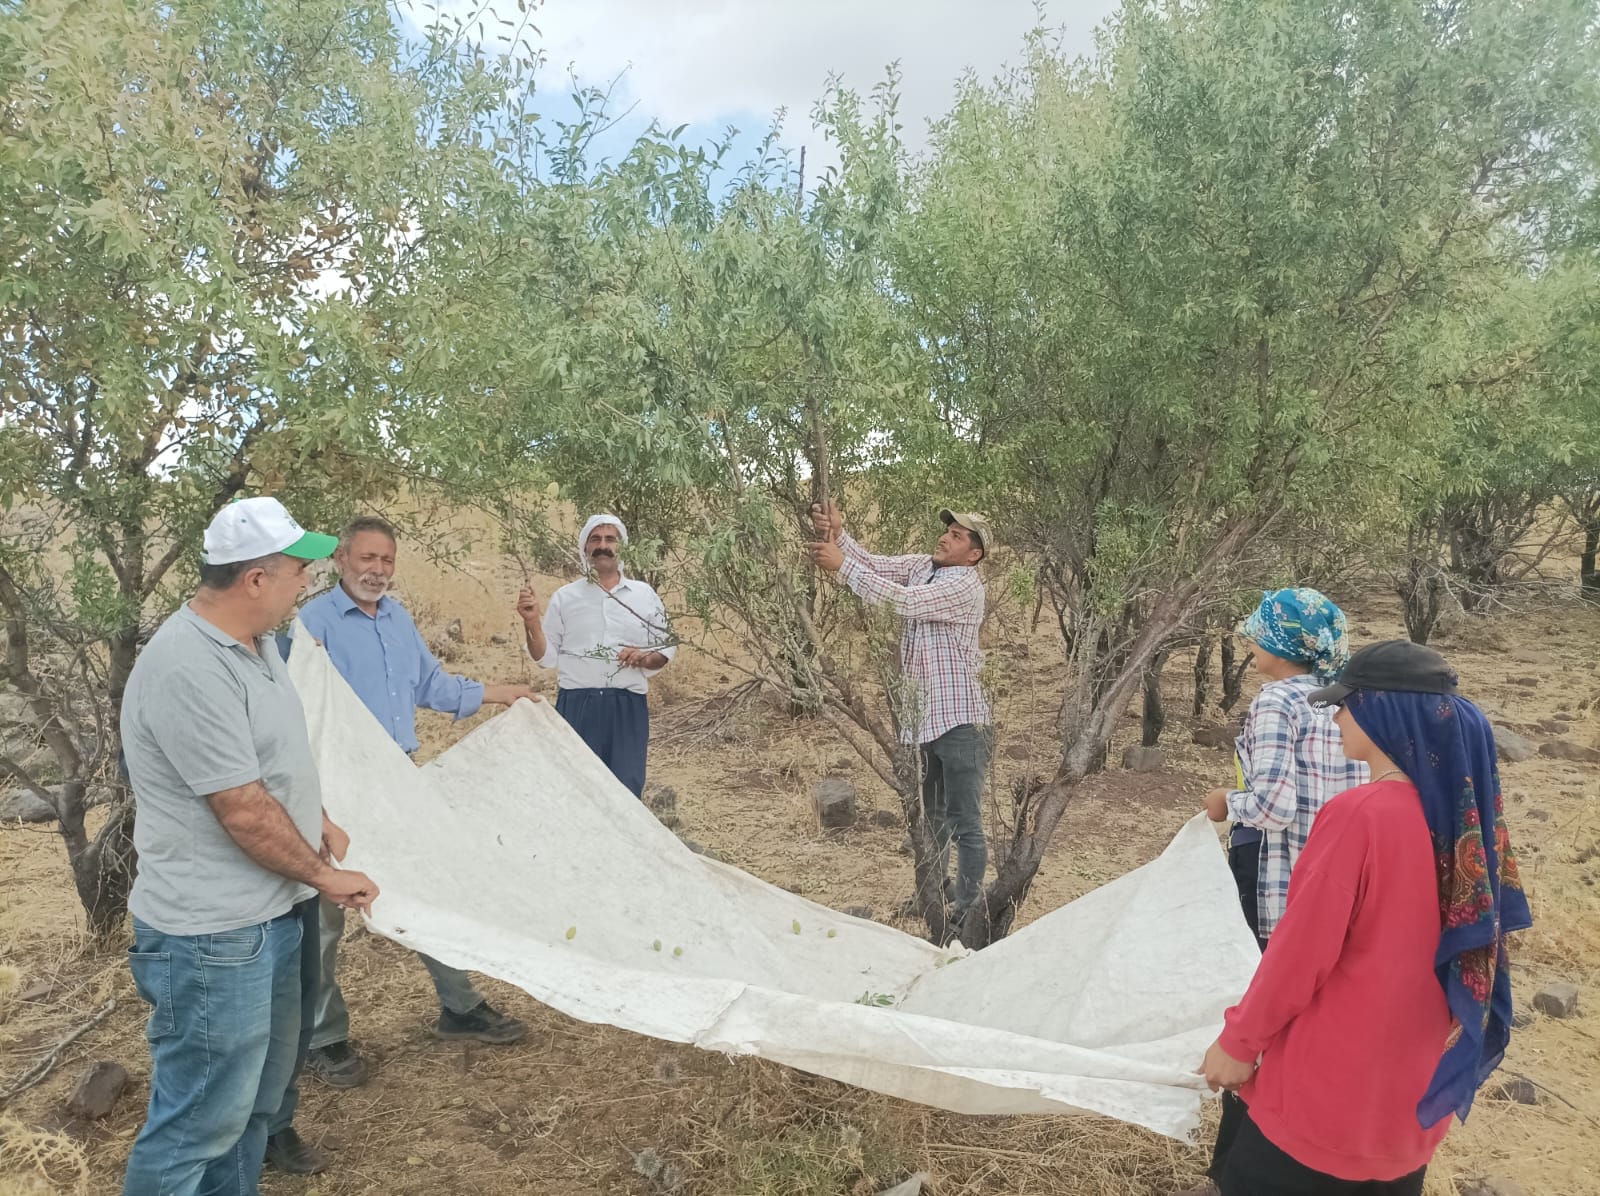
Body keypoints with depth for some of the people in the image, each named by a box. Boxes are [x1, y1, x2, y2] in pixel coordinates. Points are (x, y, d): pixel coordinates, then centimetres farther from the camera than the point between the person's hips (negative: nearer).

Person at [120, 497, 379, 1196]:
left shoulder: (254, 641, 5)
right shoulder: (189, 671, -26)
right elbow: (245, 811, -23)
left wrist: (318, 823, 11)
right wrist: (323, 877, -11)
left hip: (271, 914, 10)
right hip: (214, 938, -10)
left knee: (257, 1096, 23)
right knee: (200, 1122, 4)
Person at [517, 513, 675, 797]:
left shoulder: (644, 595, 9)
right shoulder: (565, 596, 7)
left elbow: (667, 648, 12)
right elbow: (546, 658, 6)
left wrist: (645, 659, -9)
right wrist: (532, 622, -10)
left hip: (627, 708, 0)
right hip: (576, 706, 0)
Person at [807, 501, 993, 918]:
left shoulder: (965, 585, -18)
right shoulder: (922, 565, 7)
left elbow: (905, 601, -28)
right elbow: (873, 564, 0)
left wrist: (842, 565, -26)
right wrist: (838, 536, -19)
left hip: (959, 719, -8)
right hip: (921, 717, 8)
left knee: (964, 824, 0)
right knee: (931, 815, 23)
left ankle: (968, 908, 11)